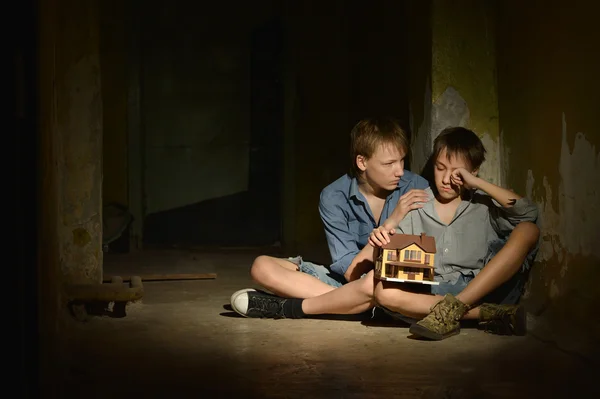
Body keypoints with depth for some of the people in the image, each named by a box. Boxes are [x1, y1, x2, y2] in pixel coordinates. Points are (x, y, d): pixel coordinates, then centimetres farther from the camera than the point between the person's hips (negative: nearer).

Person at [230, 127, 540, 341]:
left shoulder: (483, 204, 11)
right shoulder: (416, 206, 13)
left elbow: (529, 212, -7)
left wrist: (478, 183, -5)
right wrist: (378, 243, -15)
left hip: (484, 288, 2)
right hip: (430, 292, -2)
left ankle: (454, 309, -30)